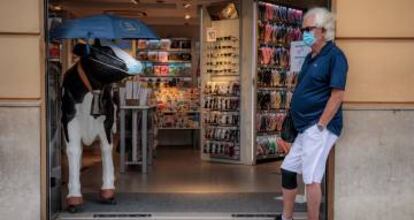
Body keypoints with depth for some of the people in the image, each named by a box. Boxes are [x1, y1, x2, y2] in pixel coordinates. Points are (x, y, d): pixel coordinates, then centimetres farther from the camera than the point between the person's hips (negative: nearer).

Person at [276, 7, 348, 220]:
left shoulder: (334, 56, -13)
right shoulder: (311, 57, 14)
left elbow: (337, 95, -19)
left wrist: (320, 125, -19)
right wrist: (296, 119, 15)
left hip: (318, 128, -10)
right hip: (305, 127, 10)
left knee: (311, 178, -8)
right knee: (287, 170, 16)